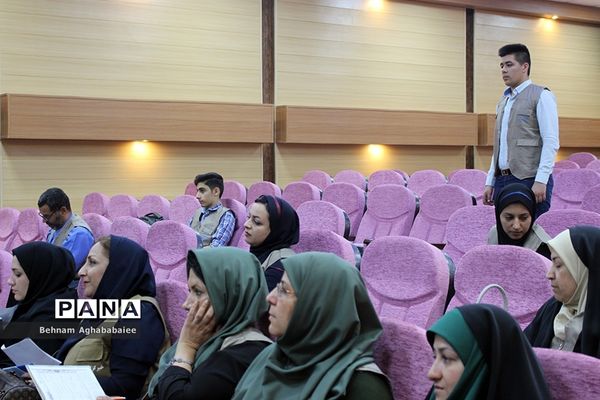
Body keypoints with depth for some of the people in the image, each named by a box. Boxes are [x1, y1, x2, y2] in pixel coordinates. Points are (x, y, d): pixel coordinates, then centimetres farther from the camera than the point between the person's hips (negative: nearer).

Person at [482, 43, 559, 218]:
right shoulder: (503, 102, 19)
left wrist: (541, 180, -19)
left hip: (529, 180, -7)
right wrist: (490, 182, 14)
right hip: (502, 181, 7)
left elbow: (551, 142, -10)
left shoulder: (541, 96, -2)